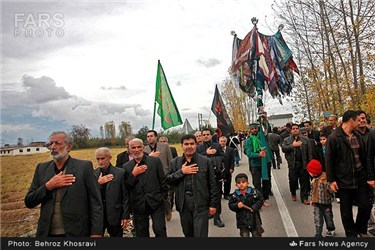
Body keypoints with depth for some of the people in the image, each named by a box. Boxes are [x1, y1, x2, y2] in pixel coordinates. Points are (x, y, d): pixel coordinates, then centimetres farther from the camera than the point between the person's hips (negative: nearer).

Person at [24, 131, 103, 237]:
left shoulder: (84, 166, -8)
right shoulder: (42, 168, 4)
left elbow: (96, 203, -8)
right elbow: (28, 202, 4)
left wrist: (96, 233, -14)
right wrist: (48, 186, -13)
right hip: (47, 233, 3)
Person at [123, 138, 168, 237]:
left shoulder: (155, 161, -2)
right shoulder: (126, 166, 3)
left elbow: (163, 180, 1)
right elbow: (126, 187, -1)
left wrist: (163, 197, 2)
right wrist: (133, 174, -13)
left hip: (156, 202, -2)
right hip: (139, 205, 2)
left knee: (160, 231, -4)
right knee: (141, 234, 14)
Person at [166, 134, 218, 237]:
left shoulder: (206, 161, -2)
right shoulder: (175, 162, 5)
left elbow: (212, 184, -1)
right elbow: (168, 180, -1)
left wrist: (213, 204, -2)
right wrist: (181, 172, -13)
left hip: (201, 203, -3)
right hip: (183, 203, 3)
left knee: (200, 234, 0)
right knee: (188, 233, 18)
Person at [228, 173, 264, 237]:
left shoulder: (254, 192, -7)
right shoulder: (234, 195, -7)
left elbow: (260, 200, -5)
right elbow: (231, 205, -4)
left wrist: (254, 207, -16)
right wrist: (237, 205, -23)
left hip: (254, 218, 1)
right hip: (242, 220, 0)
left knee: (256, 234, 15)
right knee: (244, 235, 5)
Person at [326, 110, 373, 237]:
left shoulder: (358, 136, 8)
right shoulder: (334, 138, -12)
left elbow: (364, 157, 14)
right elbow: (329, 160, -11)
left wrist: (369, 177, 13)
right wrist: (331, 180, -12)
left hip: (360, 178, 5)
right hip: (344, 181, -5)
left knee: (366, 206, 9)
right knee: (346, 211, 8)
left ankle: (361, 229, 35)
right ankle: (351, 234, 28)